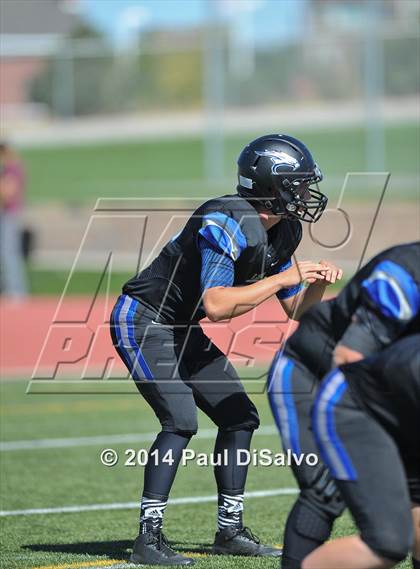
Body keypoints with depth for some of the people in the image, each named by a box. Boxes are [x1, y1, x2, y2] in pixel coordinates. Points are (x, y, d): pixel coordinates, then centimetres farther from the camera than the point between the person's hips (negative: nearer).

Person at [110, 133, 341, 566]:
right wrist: (285, 277, -28)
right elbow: (216, 306, -35)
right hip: (142, 323, -10)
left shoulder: (281, 233, 2)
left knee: (240, 416, 7)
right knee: (180, 419, -22)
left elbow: (296, 309, 11)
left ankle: (230, 530, 17)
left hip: (182, 332, 10)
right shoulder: (227, 223, -27)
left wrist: (318, 283, -11)